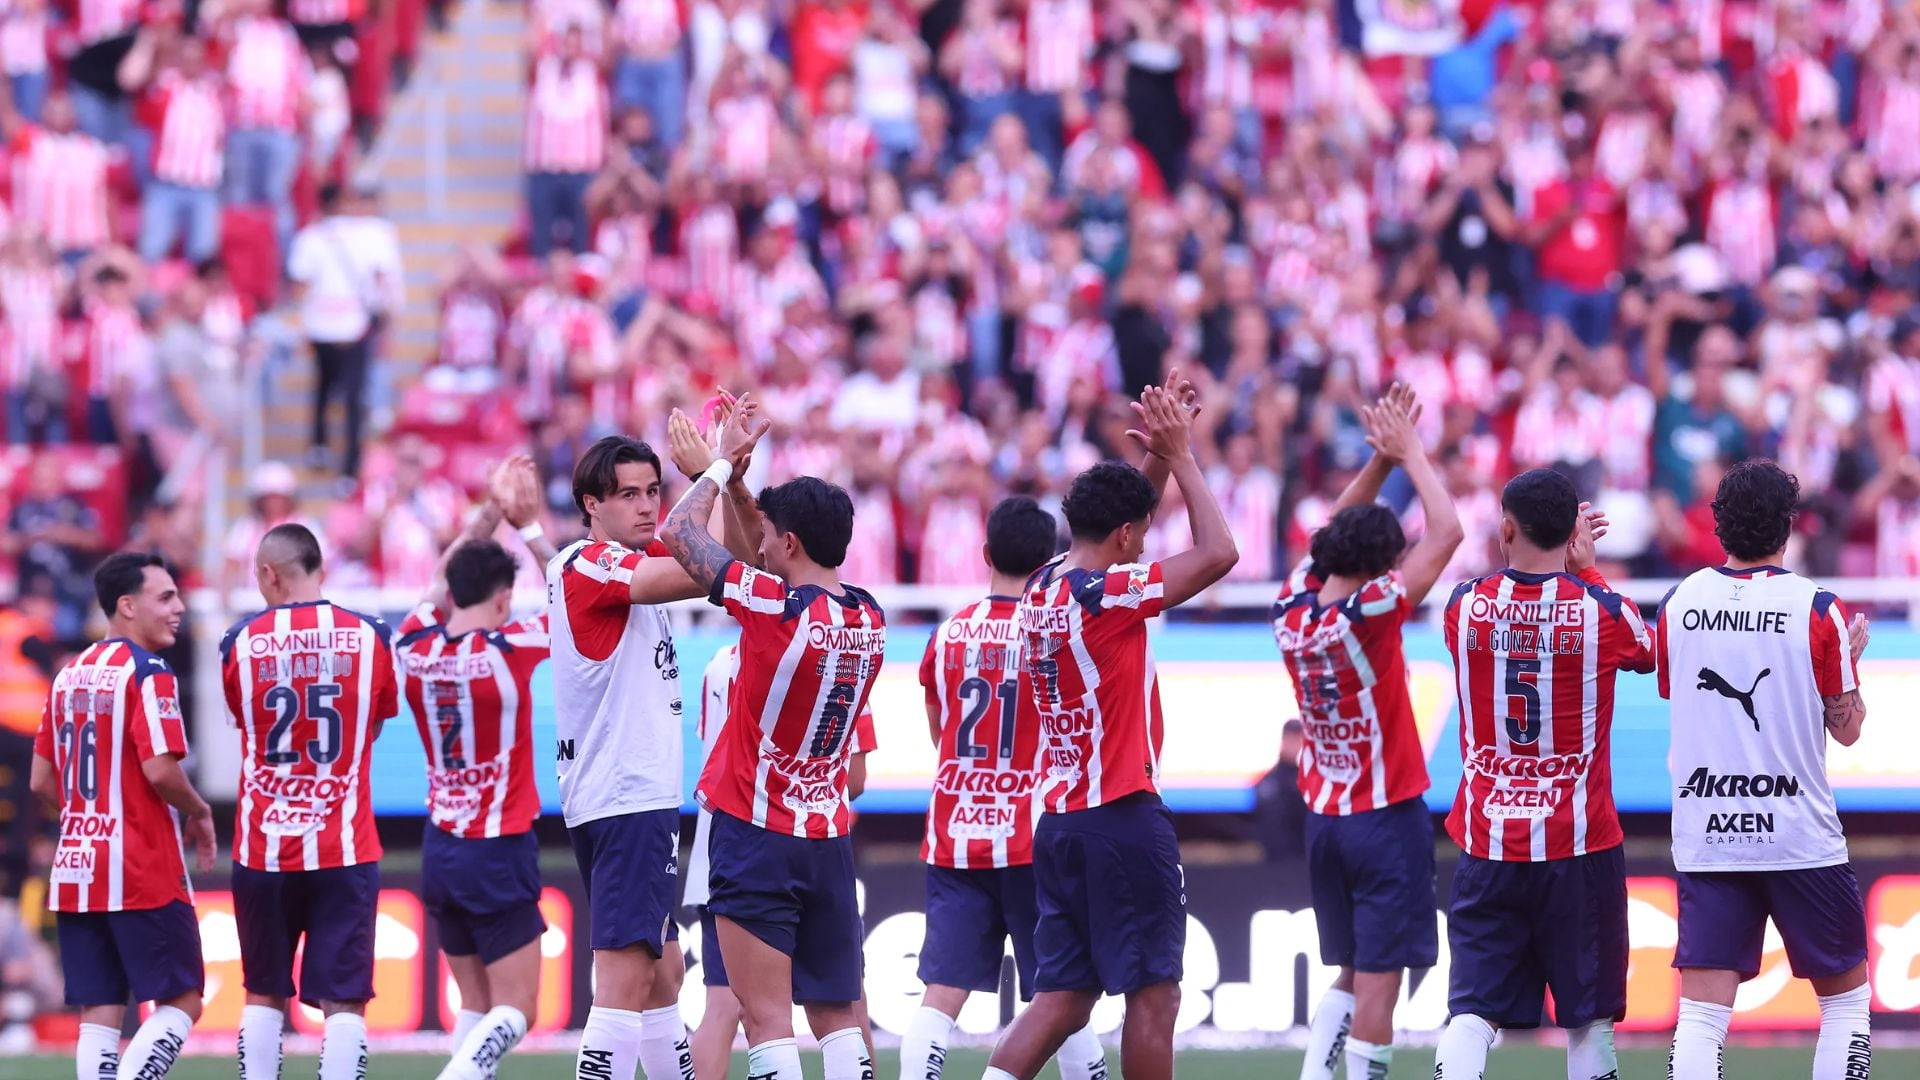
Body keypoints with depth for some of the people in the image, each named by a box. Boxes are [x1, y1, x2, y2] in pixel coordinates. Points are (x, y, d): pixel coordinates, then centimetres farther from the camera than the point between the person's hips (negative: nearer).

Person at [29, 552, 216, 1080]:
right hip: (143, 872, -7)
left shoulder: (68, 676, 12)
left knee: (99, 1011, 6)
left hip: (75, 871, 7)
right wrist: (199, 813, -2)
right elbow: (159, 769, -20)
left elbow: (42, 782, 14)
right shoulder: (148, 675, -11)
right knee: (180, 1002, 0)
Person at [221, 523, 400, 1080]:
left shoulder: (240, 642, -2)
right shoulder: (370, 636, -2)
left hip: (262, 846, 1)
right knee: (343, 1000, -1)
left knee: (264, 997, 14)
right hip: (345, 846, -1)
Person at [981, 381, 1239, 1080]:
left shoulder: (1042, 589, 9)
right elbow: (1218, 552, -12)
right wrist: (1180, 457, -4)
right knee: (1153, 994, 0)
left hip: (1057, 816, 8)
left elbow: (1116, 530, 28)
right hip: (1123, 816, -8)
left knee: (1061, 999, 7)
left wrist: (1159, 459, 21)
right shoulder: (1108, 596, -14)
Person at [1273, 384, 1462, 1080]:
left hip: (1322, 815, 7)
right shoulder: (1368, 614, -17)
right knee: (1378, 977, -4)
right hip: (1387, 816, -7)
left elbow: (1333, 532, 18)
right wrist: (1408, 452, -3)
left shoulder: (1293, 611, 0)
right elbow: (1447, 531, -14)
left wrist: (1379, 460, 12)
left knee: (1351, 974, 16)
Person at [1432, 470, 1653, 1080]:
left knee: (1472, 1012, -2)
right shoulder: (1603, 609, -7)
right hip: (1580, 846, -1)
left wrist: (1567, 566, 25)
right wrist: (1583, 569, 22)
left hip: (1487, 846, 1)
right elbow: (1647, 656, 16)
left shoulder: (1464, 606, -2)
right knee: (1588, 1018, 9)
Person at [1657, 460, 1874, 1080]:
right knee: (1846, 996, 13)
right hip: (1800, 838, -2)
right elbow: (1847, 728, -1)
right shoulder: (1817, 610, -7)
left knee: (1702, 1011, -1)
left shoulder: (1679, 604, 2)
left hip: (1704, 837, 2)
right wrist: (1850, 659, 16)